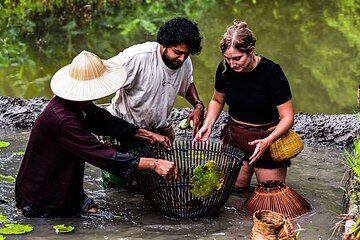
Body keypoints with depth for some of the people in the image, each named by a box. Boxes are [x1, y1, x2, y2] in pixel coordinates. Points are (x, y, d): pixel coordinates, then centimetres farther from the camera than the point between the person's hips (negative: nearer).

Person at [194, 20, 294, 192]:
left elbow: (287, 117, -18)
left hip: (266, 137, -3)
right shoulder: (225, 69, -10)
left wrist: (268, 141, -34)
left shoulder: (271, 72, -22)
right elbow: (217, 100, 10)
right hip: (234, 136, 3)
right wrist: (206, 126, -7)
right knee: (235, 185, -6)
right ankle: (247, 167, 26)